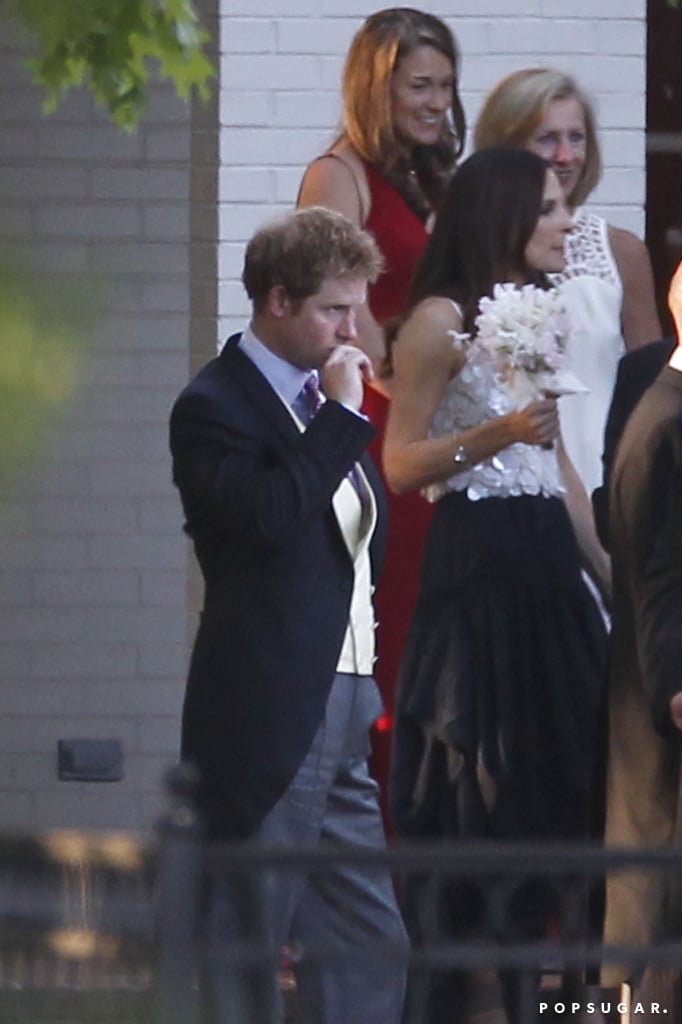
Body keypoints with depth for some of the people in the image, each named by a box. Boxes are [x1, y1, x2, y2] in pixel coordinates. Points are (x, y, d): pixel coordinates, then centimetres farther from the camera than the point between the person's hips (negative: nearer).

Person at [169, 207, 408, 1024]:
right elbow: (266, 517, -27)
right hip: (268, 724, -9)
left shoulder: (322, 400, 17)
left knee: (372, 948, 7)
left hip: (344, 712, 9)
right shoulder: (215, 406, -9)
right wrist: (340, 415, -19)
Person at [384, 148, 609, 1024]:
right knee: (470, 795, -6)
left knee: (552, 780, 5)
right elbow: (400, 464, -10)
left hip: (546, 568, 8)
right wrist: (497, 434, -23)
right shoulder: (441, 320, -6)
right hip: (474, 569, -8)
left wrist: (615, 580, 17)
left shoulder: (533, 314, 18)